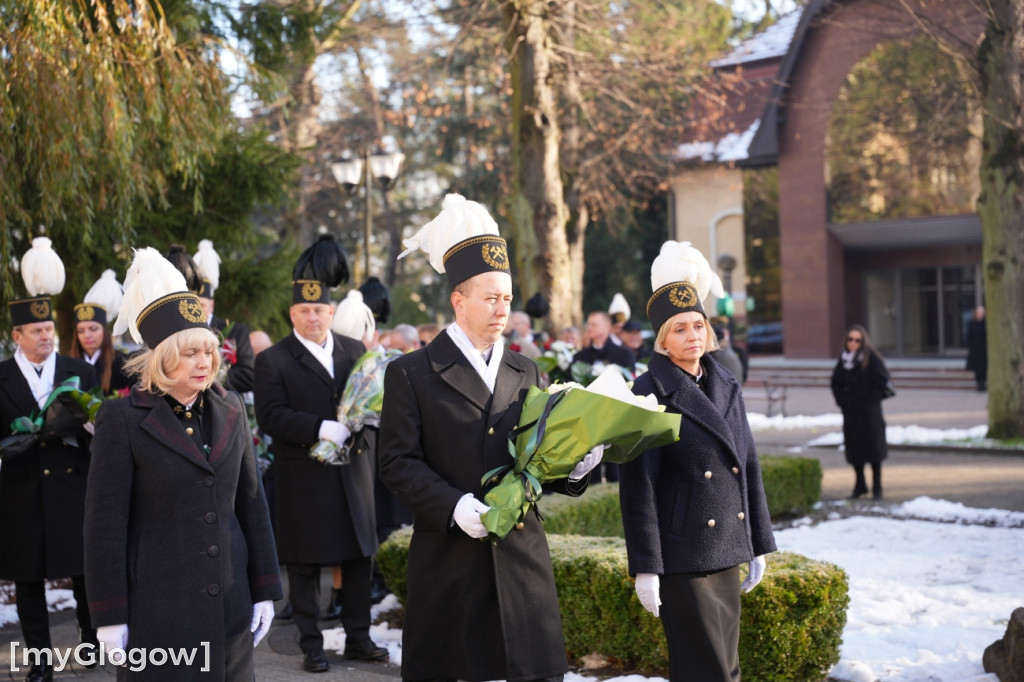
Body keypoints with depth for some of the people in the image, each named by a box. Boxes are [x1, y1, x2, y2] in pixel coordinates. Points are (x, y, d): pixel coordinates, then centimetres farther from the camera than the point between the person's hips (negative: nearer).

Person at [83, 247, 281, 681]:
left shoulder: (229, 410, 7)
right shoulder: (123, 419, -7)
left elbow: (251, 503, 10)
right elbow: (104, 523, -7)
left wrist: (265, 591, 9)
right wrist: (110, 616, -8)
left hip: (230, 607, 4)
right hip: (157, 609, -4)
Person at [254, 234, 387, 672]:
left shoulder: (354, 351, 9)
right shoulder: (273, 361, -4)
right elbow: (270, 416, -13)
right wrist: (320, 428, -23)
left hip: (352, 473, 4)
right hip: (303, 478, -4)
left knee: (359, 558, 10)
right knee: (305, 566, 3)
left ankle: (358, 638, 22)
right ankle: (311, 646, 13)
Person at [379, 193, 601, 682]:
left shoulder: (526, 374, 15)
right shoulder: (411, 374, 1)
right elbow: (398, 462, -6)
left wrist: (573, 468, -9)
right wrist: (454, 506, -19)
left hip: (522, 555, 3)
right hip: (448, 558, -3)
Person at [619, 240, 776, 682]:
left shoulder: (727, 388, 10)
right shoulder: (649, 393, -9)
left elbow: (749, 468, 14)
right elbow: (638, 486, -12)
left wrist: (758, 545, 13)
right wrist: (645, 568, -15)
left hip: (728, 553, 7)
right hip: (683, 558, -6)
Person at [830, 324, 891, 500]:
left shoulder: (871, 358, -6)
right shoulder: (843, 359, 7)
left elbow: (882, 380, -7)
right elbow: (836, 383, 14)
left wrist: (873, 398, -10)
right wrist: (842, 401, 3)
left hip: (870, 412, -4)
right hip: (851, 411, 4)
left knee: (873, 446, 1)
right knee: (854, 449, 7)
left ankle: (877, 487, 10)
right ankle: (860, 485, 22)